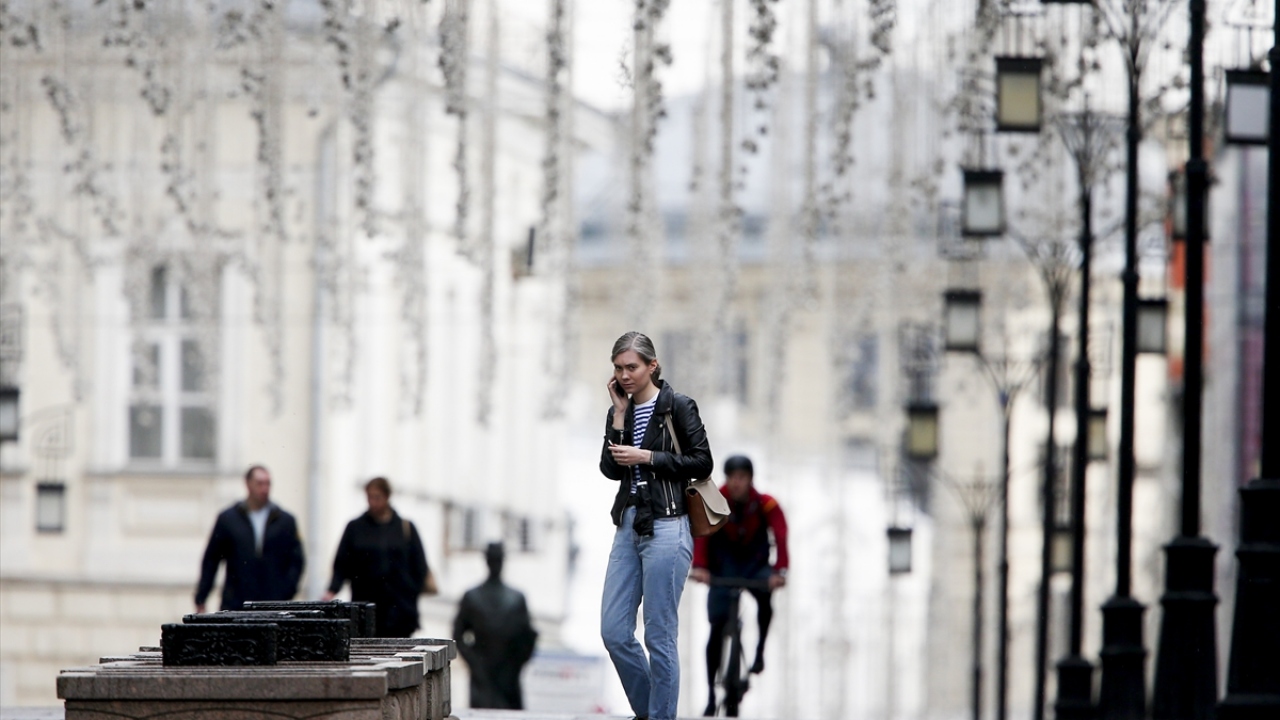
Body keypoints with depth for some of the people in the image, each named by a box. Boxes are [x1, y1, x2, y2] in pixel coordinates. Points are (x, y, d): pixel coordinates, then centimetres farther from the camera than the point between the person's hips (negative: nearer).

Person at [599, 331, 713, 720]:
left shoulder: (677, 407, -3)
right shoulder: (620, 412, 13)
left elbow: (702, 462, -7)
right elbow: (610, 469, 3)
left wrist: (647, 457, -12)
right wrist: (620, 415, -1)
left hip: (665, 527, -7)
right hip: (628, 525, 7)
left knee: (659, 636, -4)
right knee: (614, 632, 4)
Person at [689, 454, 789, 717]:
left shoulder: (766, 504, -16)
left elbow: (780, 535, -28)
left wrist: (780, 570, -45)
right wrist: (699, 566, -46)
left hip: (754, 565, 0)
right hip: (723, 567, 0)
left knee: (765, 595, -35)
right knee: (717, 628, -8)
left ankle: (760, 650, -14)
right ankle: (712, 694, 1)